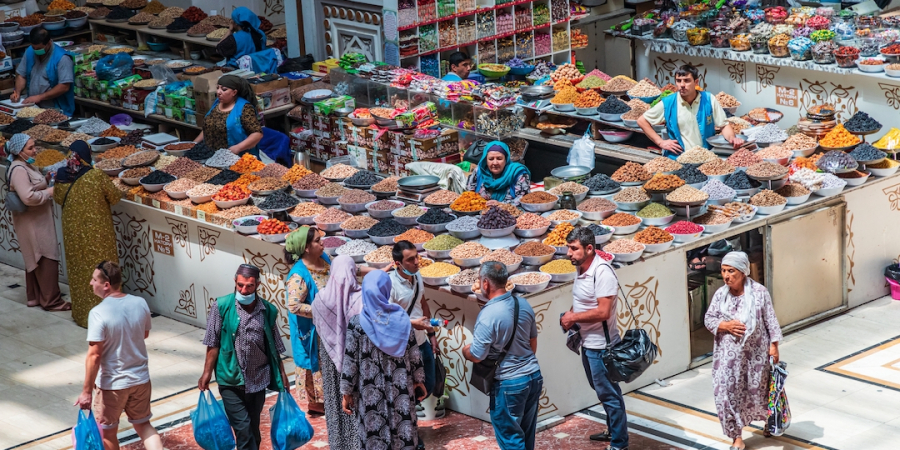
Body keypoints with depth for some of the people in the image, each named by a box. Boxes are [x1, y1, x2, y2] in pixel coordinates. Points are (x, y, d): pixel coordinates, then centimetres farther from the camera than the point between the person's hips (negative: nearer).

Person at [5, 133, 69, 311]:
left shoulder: (27, 166, 9)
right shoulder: (19, 170, -22)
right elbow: (28, 197, -30)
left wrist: (47, 181, 5)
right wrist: (49, 192, -18)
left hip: (37, 221, 10)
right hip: (33, 223, -10)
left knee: (34, 260, 18)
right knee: (47, 261, -5)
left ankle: (34, 297, 27)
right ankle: (51, 301, 2)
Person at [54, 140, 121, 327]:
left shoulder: (62, 178, -7)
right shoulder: (97, 176, -19)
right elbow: (114, 197, -9)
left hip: (72, 233, 4)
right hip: (97, 233, -4)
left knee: (78, 270, 16)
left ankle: (81, 312, 25)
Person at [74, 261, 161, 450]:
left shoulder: (99, 313, -23)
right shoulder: (140, 303, -6)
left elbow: (94, 356, -23)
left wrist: (87, 391, -17)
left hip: (112, 384, -5)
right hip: (140, 378, 5)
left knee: (107, 433, 15)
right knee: (143, 425, 21)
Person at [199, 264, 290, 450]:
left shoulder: (269, 311, -1)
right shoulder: (221, 306, -9)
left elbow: (275, 349, 7)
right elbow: (213, 344, -4)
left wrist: (282, 375, 8)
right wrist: (207, 373, -5)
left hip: (258, 381, 3)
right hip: (231, 381, -3)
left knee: (253, 428, 13)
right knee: (243, 429, -8)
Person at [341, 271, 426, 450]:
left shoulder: (356, 323, -10)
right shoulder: (401, 318, -5)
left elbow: (349, 361, -8)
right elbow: (414, 354, 1)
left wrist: (347, 392, -1)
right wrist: (419, 381, 13)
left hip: (370, 392, -2)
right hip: (400, 388, 2)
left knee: (373, 435, 7)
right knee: (402, 430, 12)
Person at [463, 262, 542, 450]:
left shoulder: (488, 316, -22)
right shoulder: (523, 304, 0)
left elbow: (476, 356, -17)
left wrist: (465, 350, 5)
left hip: (509, 383, -7)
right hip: (534, 376, 7)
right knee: (527, 432, 18)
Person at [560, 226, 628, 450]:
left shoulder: (602, 272, -24)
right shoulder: (581, 268, 4)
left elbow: (603, 312, -27)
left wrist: (573, 317, -18)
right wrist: (570, 315, 0)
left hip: (600, 345, -9)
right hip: (587, 342, 9)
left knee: (608, 393, 1)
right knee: (602, 390, 23)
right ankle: (613, 430, 39)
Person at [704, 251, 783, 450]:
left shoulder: (759, 292, -10)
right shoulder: (720, 294, -3)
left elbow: (770, 320, -5)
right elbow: (708, 319, 3)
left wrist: (774, 345, -7)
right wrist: (725, 325, -15)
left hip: (755, 353, -2)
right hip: (729, 354, 2)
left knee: (758, 389, 14)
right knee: (728, 392, -3)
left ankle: (768, 421, 44)